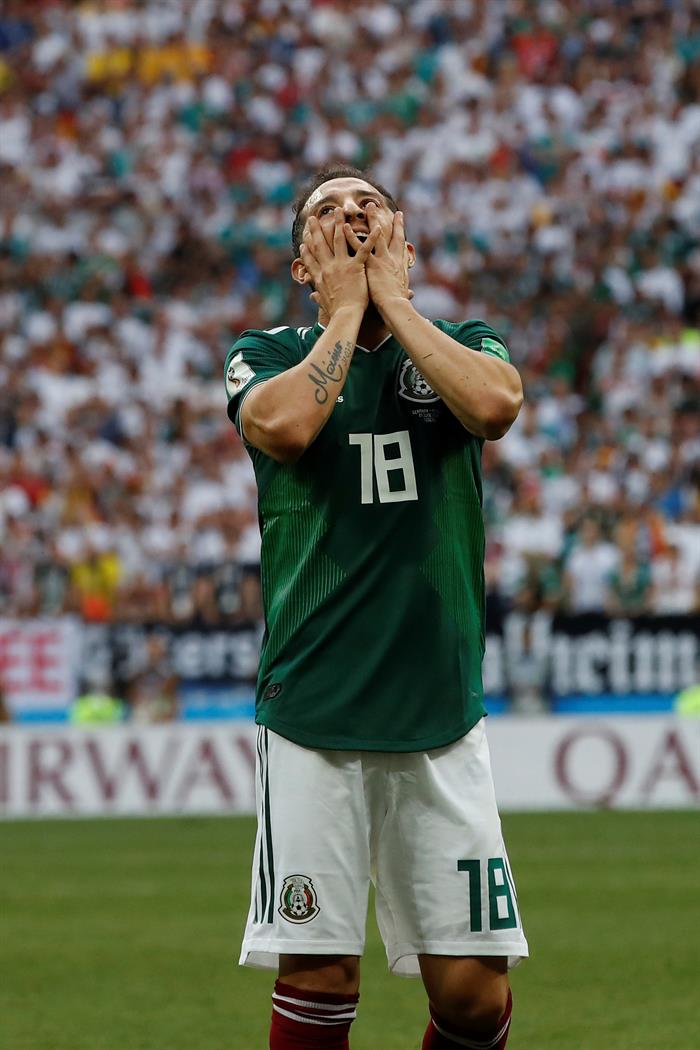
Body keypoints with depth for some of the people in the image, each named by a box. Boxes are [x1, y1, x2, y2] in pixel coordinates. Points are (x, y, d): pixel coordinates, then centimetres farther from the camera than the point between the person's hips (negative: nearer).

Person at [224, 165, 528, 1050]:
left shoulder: (462, 345, 12)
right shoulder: (269, 354, 9)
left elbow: (495, 405, -12)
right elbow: (286, 426, -15)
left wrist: (391, 297, -3)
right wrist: (346, 311, -2)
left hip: (441, 714, 1)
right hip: (311, 717, -1)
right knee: (317, 978, -5)